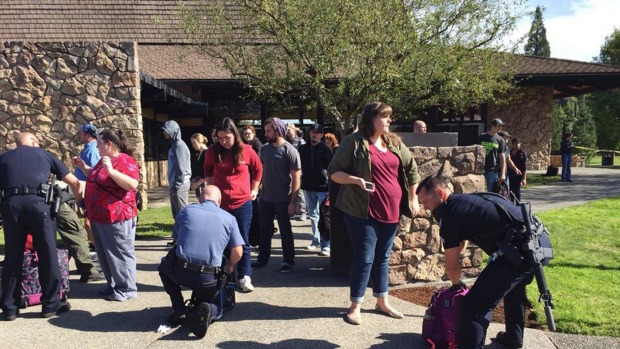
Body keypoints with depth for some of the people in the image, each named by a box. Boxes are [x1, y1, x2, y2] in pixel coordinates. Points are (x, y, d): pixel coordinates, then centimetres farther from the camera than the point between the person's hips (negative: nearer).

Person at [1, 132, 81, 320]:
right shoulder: (44, 154, 22)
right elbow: (74, 182, 22)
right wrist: (81, 204, 34)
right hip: (37, 202, -2)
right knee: (48, 254, 5)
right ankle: (51, 304, 9)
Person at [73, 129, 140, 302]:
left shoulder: (125, 161, -15)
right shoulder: (104, 160, 16)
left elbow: (132, 184, -28)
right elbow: (96, 179, 31)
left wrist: (111, 170, -32)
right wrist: (83, 167, 20)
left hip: (116, 217, -10)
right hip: (99, 217, 10)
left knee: (119, 254, -3)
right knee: (105, 254, 15)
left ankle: (126, 289, 6)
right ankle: (113, 285, 26)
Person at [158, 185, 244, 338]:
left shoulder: (186, 211, 8)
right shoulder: (229, 218, 5)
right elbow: (238, 252, 2)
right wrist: (229, 266, 25)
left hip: (180, 273, 0)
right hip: (208, 279, 1)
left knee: (164, 267, 34)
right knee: (217, 307, 28)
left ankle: (179, 310, 18)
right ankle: (208, 311, -9)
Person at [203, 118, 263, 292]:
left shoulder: (246, 151, -7)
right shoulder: (212, 152, -2)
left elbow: (258, 169, 9)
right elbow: (208, 170, 17)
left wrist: (254, 189, 9)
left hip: (242, 203, -2)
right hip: (219, 204, 2)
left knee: (243, 241, 5)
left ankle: (245, 277, 12)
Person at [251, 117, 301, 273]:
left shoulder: (289, 150, -13)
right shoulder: (264, 148, 4)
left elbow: (296, 177, -14)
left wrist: (293, 201, -17)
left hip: (282, 200, -5)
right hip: (265, 198, 5)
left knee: (285, 231, 8)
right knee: (264, 230, 14)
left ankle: (289, 260, 21)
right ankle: (262, 258, 27)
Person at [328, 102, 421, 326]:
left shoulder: (395, 143, 10)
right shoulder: (354, 142, -7)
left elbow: (411, 170, 18)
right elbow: (334, 172, -6)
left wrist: (414, 200, 12)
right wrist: (356, 180, -23)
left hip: (391, 211, 6)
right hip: (363, 212, -6)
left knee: (383, 257, 16)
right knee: (365, 258, -3)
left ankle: (382, 301, 29)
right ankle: (355, 306, 12)